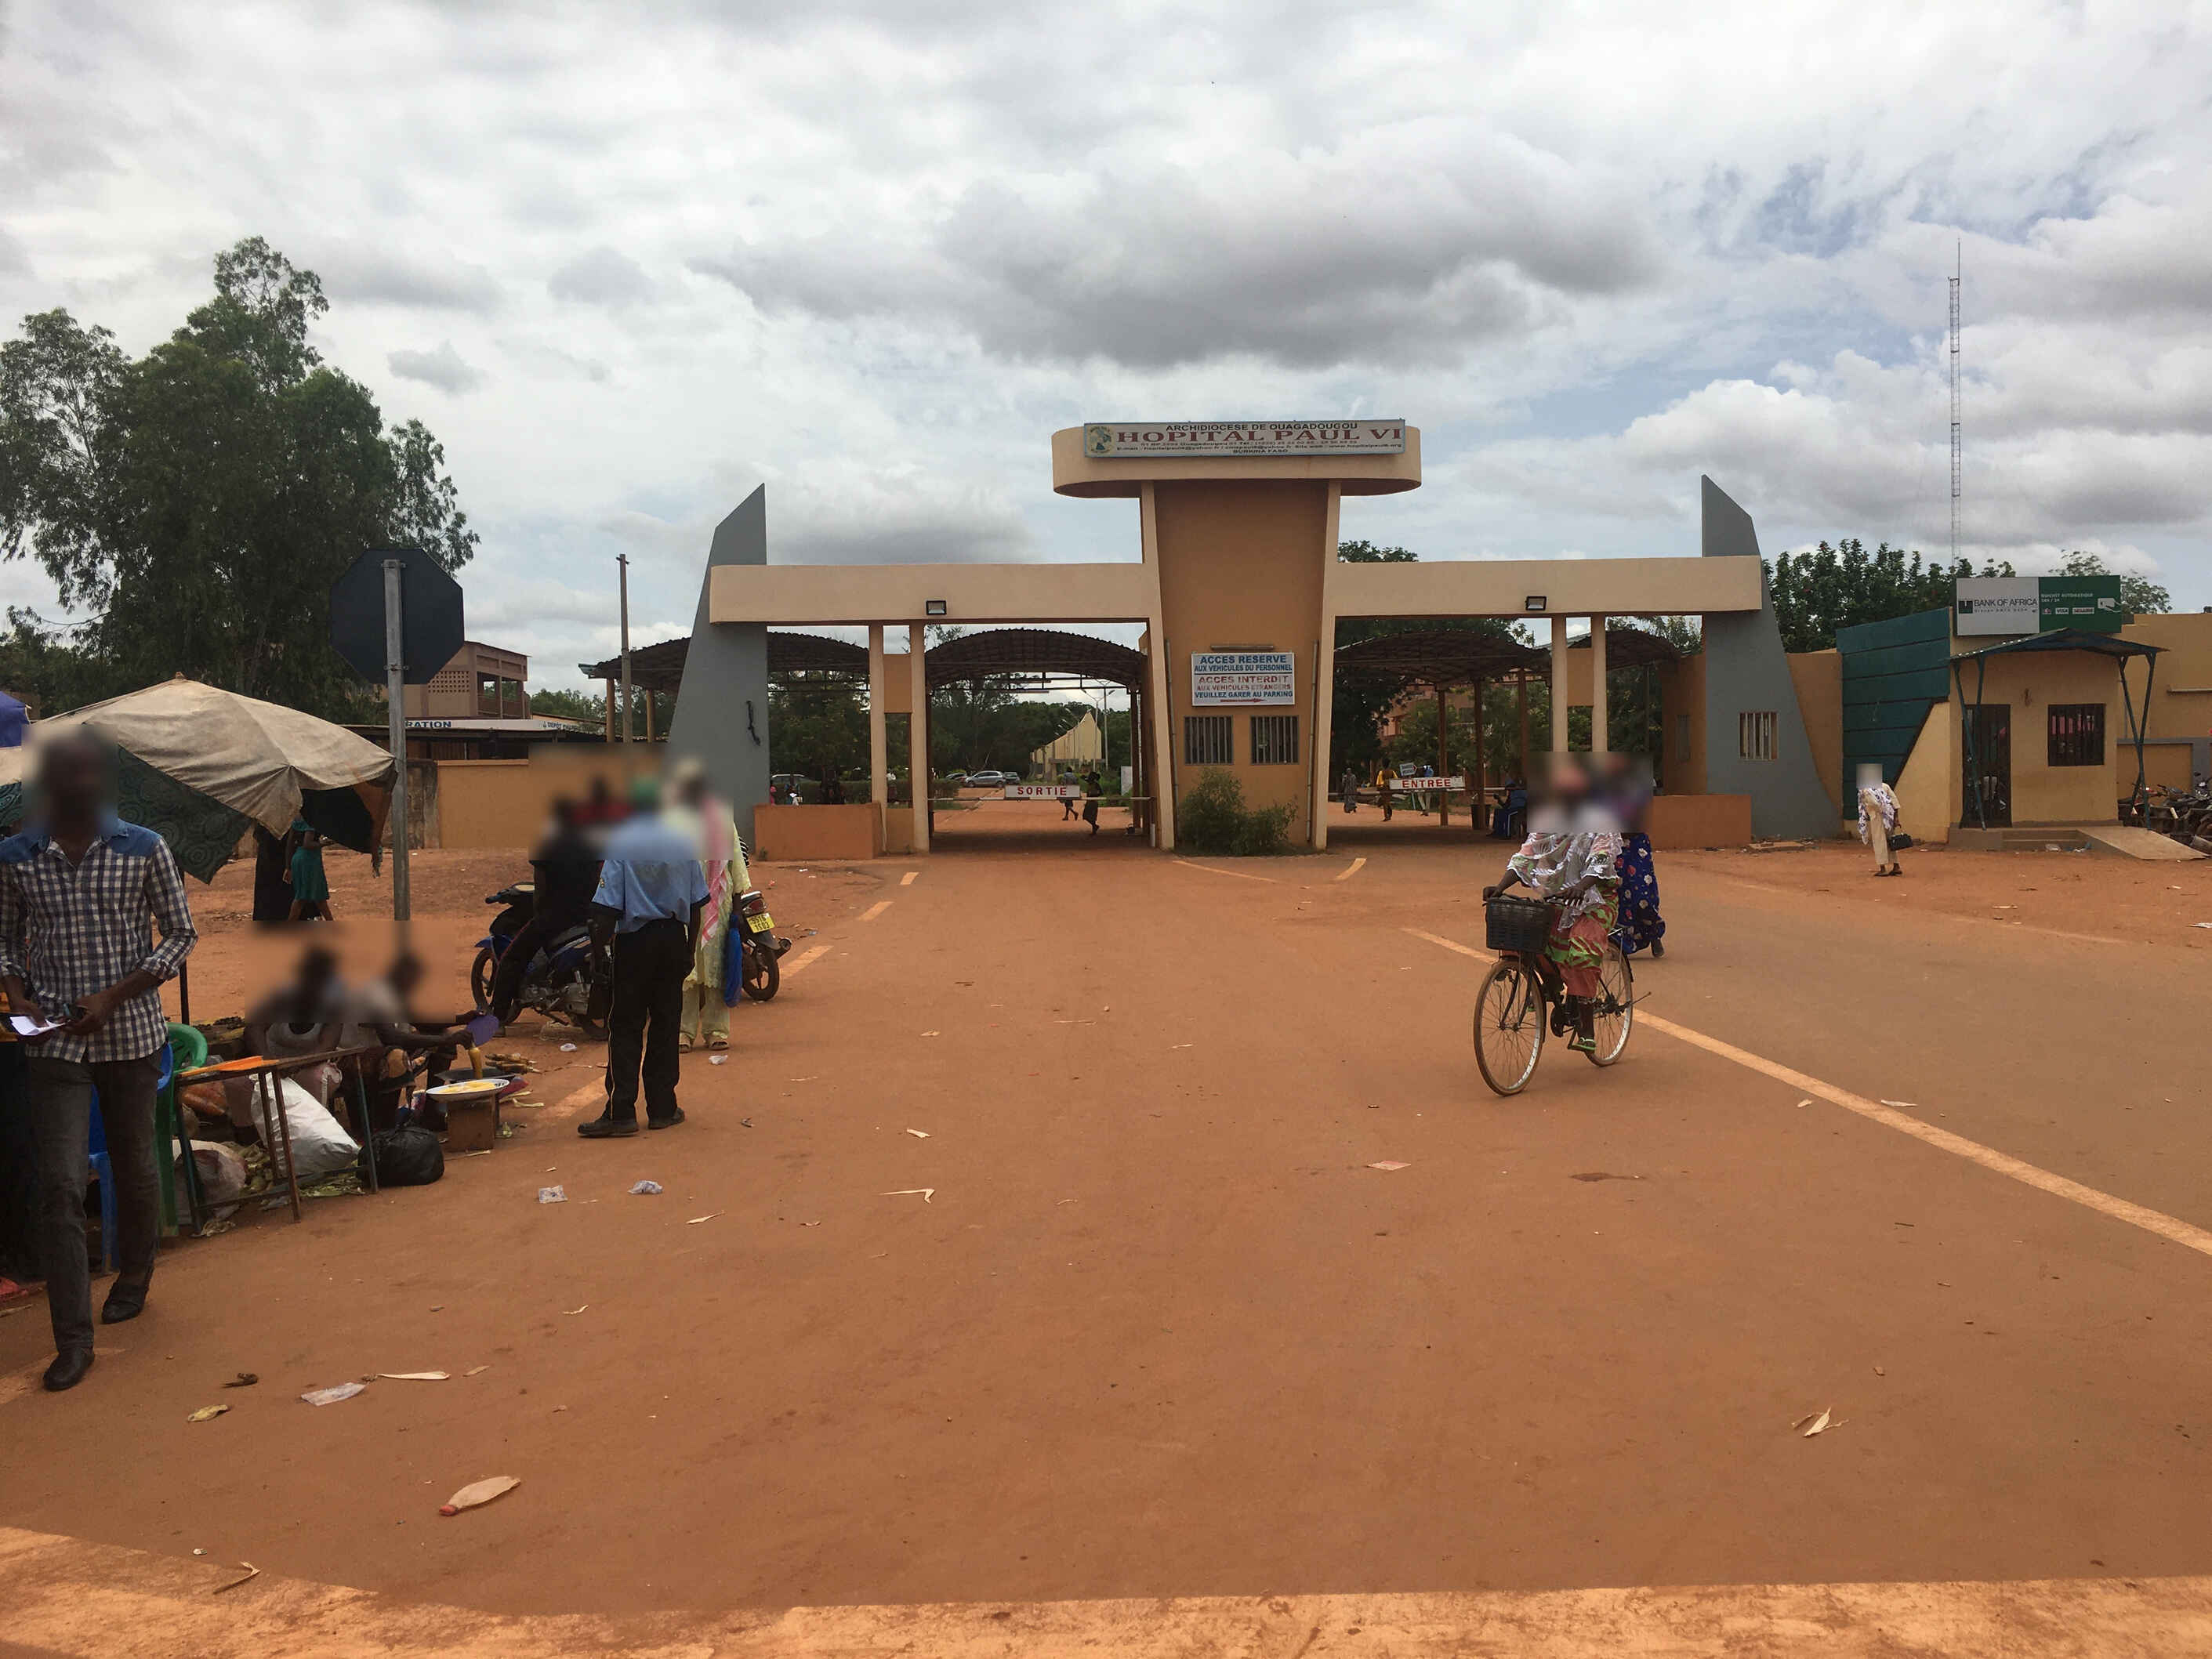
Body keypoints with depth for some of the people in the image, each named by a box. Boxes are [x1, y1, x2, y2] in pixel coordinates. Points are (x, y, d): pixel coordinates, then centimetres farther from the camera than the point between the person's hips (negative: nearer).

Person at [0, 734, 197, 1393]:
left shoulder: (145, 849, -5)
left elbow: (180, 934, -1)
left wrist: (113, 996, -11)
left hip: (130, 1034, 0)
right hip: (55, 1042, 0)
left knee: (134, 1167, 14)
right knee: (59, 1185, -5)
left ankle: (134, 1277, 40)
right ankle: (73, 1338, 1)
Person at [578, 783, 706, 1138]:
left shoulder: (620, 845, -9)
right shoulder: (683, 843, 3)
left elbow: (609, 907, -13)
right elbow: (696, 903, 6)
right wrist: (690, 948, 15)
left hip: (635, 940, -3)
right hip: (673, 939, 3)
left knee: (626, 1028, 0)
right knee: (666, 1025, 9)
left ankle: (621, 1111, -3)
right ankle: (662, 1109, 12)